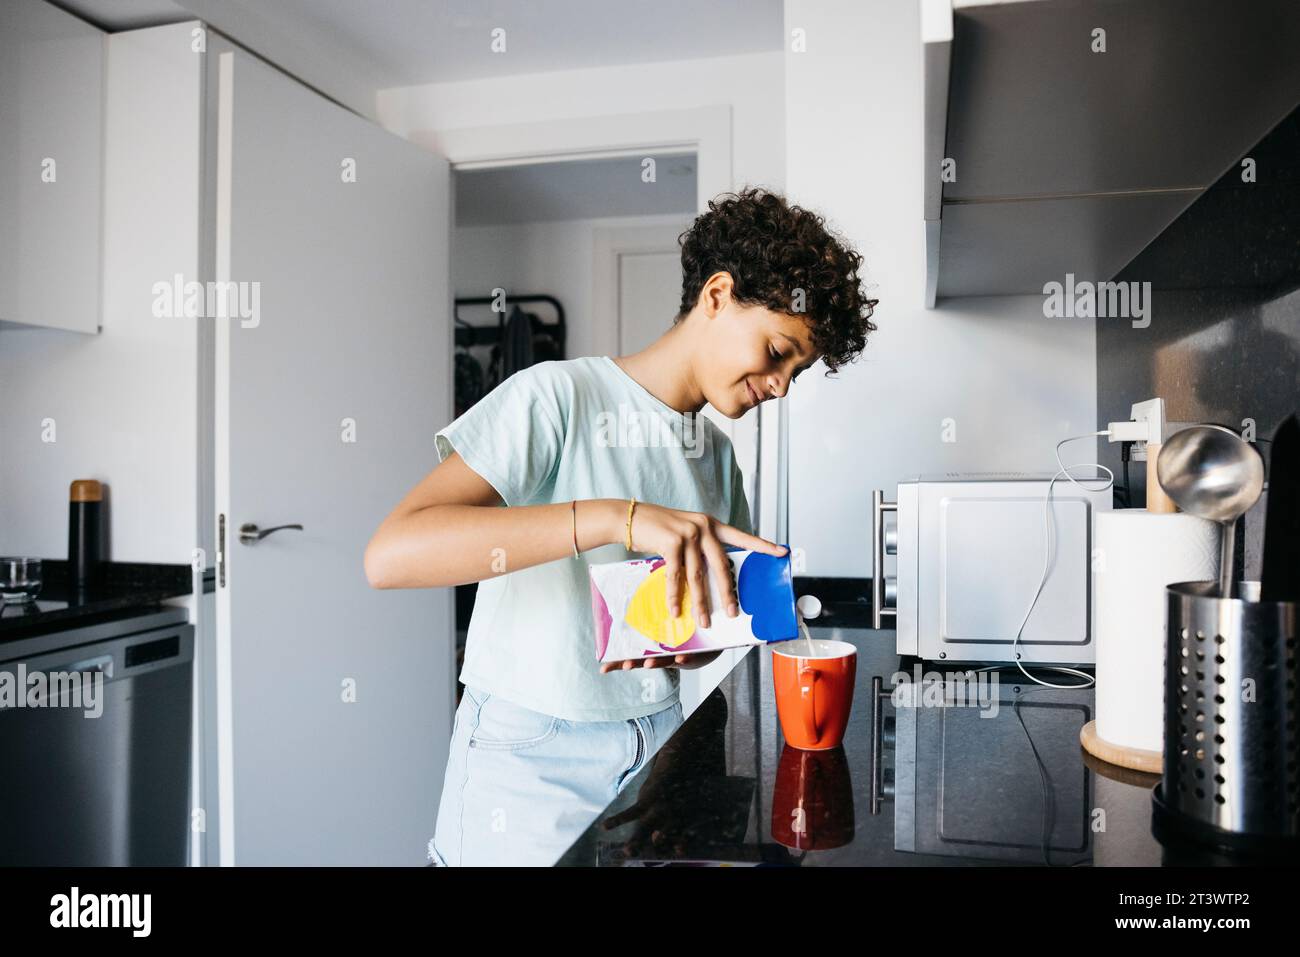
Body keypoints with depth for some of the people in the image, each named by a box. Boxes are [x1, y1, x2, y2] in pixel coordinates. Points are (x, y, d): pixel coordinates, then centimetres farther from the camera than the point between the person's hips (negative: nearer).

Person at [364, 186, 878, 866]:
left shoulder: (718, 454, 6)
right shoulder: (559, 396, -16)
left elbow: (711, 610, 12)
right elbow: (390, 554, -28)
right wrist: (618, 518, -37)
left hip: (658, 745, 6)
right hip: (531, 762, -6)